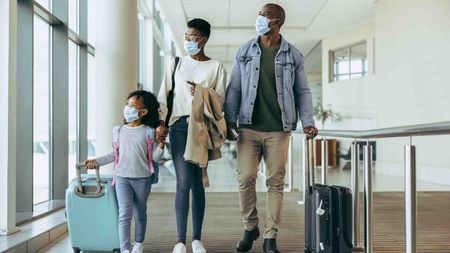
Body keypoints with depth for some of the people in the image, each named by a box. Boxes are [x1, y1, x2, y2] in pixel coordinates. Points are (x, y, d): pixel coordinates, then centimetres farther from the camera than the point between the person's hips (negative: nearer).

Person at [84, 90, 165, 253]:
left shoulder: (149, 132, -3)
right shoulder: (119, 130, 5)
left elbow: (155, 157, -4)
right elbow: (115, 154, 15)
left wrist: (161, 144, -20)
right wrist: (96, 161, 10)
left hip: (142, 179, -1)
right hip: (122, 178, 1)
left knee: (140, 214, 14)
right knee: (124, 214, -10)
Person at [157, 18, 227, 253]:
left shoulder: (216, 67, 8)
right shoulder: (176, 64, 12)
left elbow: (220, 100, 1)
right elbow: (163, 96, 8)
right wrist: (161, 122, -4)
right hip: (179, 125, 0)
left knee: (197, 184, 3)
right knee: (183, 182, -8)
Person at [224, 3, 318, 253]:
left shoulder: (293, 55, 5)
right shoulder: (245, 52, 7)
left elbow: (303, 91, 9)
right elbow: (234, 89, 7)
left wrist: (307, 122, -3)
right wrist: (228, 120, 0)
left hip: (279, 129, 0)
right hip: (249, 127, 1)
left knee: (275, 182, 3)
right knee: (245, 179, -2)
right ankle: (250, 228, 21)